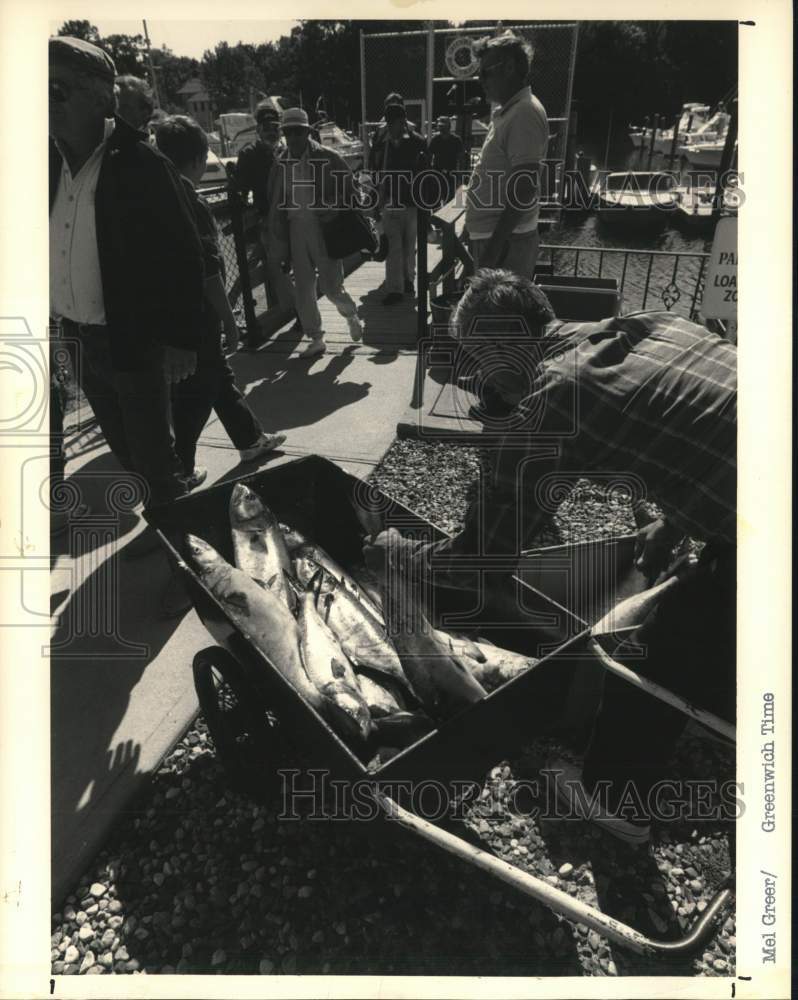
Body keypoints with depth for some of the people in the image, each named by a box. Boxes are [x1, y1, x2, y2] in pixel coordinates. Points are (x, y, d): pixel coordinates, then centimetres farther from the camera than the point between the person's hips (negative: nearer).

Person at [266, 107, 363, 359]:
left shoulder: (327, 158, -5)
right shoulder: (280, 163, 6)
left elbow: (349, 189, 0)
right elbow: (274, 202, 10)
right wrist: (279, 238, 4)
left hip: (325, 228, -4)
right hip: (296, 229, 4)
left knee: (331, 286, -3)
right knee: (303, 290, 4)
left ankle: (351, 315, 30)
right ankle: (316, 339, 16)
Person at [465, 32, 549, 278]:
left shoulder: (524, 113, -14)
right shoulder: (507, 112, 17)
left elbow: (524, 189, -22)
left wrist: (493, 248, -24)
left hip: (505, 241, -10)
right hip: (493, 237, 10)